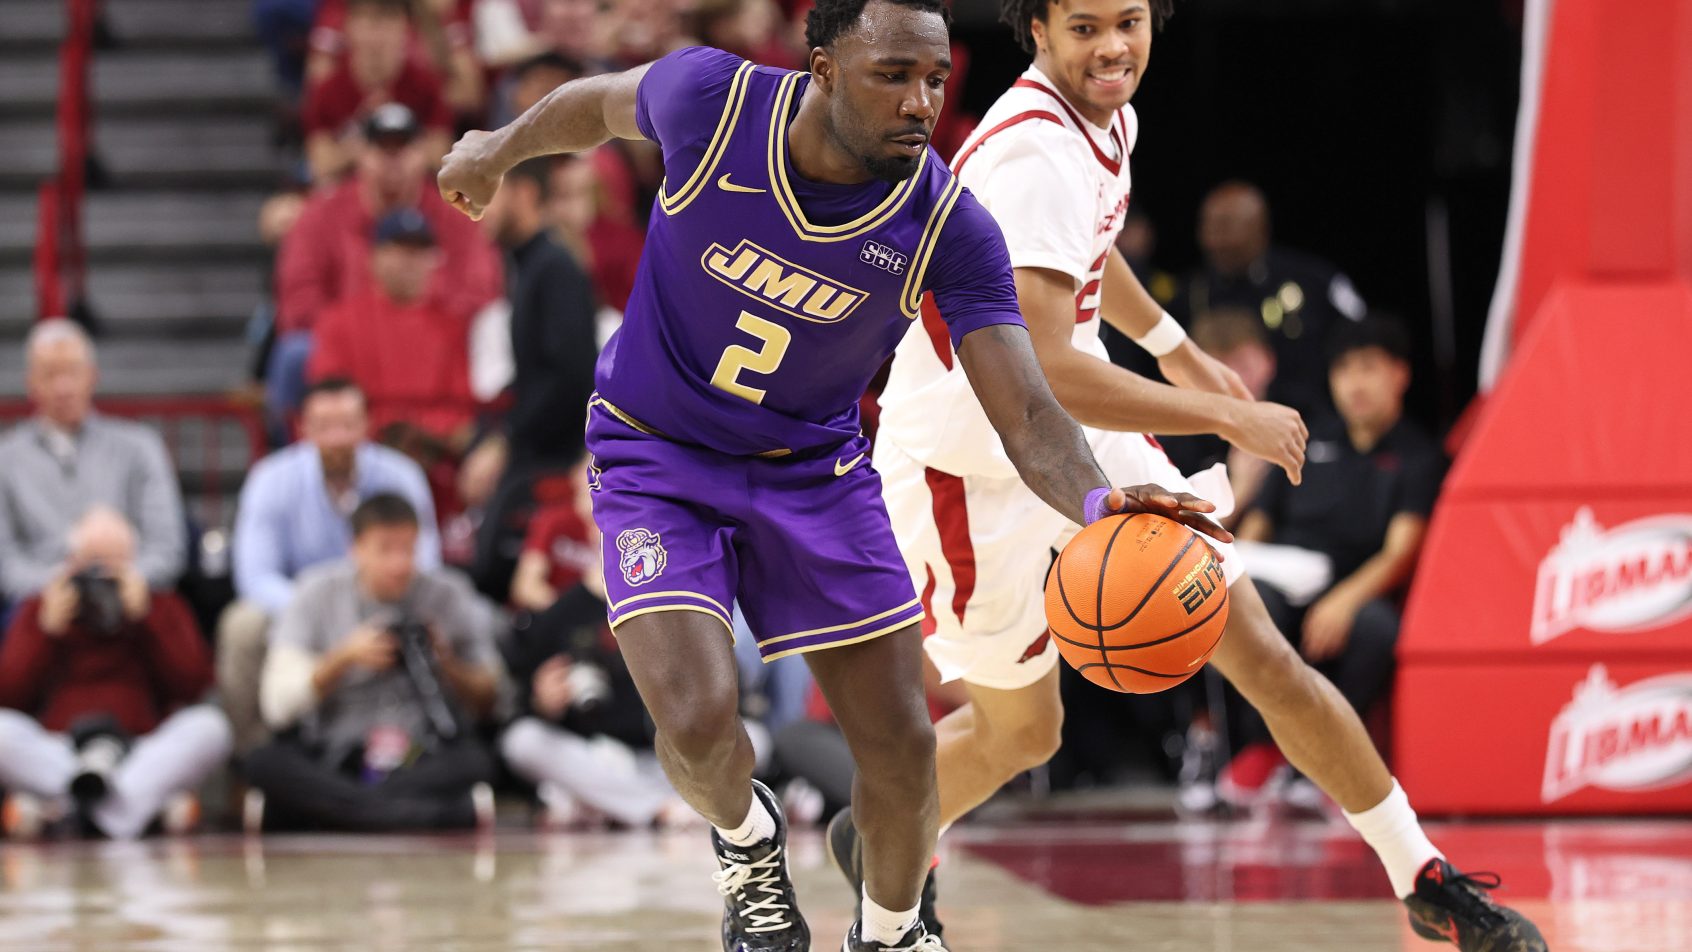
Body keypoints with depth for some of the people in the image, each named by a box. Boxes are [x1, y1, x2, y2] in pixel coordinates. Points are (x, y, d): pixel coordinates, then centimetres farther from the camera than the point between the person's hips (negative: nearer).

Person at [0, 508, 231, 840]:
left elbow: (192, 684, 1)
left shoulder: (164, 610, 18)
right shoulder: (39, 612, 18)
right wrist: (49, 630, -3)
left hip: (140, 750, 1)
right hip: (55, 756, -1)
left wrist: (145, 617, -4)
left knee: (208, 725, -29)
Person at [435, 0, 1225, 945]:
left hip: (815, 470, 2)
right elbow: (601, 103, 0)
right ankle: (747, 839, 14)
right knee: (699, 722, -22)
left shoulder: (950, 228, -22)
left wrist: (1099, 503, -48)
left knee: (902, 748, 1)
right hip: (657, 458, -2)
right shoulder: (711, 99, -24)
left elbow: (1027, 413, -26)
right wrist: (499, 150, 20)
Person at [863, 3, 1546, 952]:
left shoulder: (1107, 119, 1)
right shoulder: (1035, 155, -29)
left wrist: (1179, 350, 33)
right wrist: (1230, 420, -28)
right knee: (1021, 732, 8)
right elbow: (1042, 373, -36)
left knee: (1266, 660, 1)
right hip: (970, 471, -7)